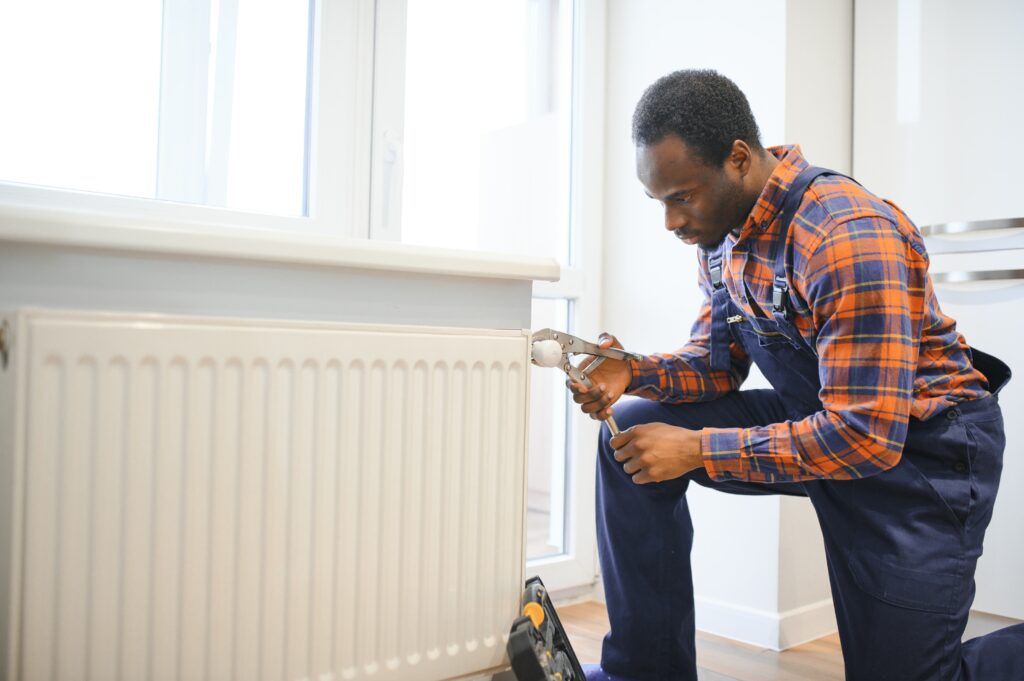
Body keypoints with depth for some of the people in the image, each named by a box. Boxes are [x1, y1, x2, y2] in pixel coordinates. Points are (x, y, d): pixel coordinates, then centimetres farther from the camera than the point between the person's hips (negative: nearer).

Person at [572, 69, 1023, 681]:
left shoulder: (849, 237, -30)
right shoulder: (722, 226, -4)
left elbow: (866, 437, -31)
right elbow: (719, 362, 3)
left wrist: (698, 449, -29)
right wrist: (634, 373, -17)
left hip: (921, 444, -7)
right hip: (815, 419, 7)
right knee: (633, 429, -7)